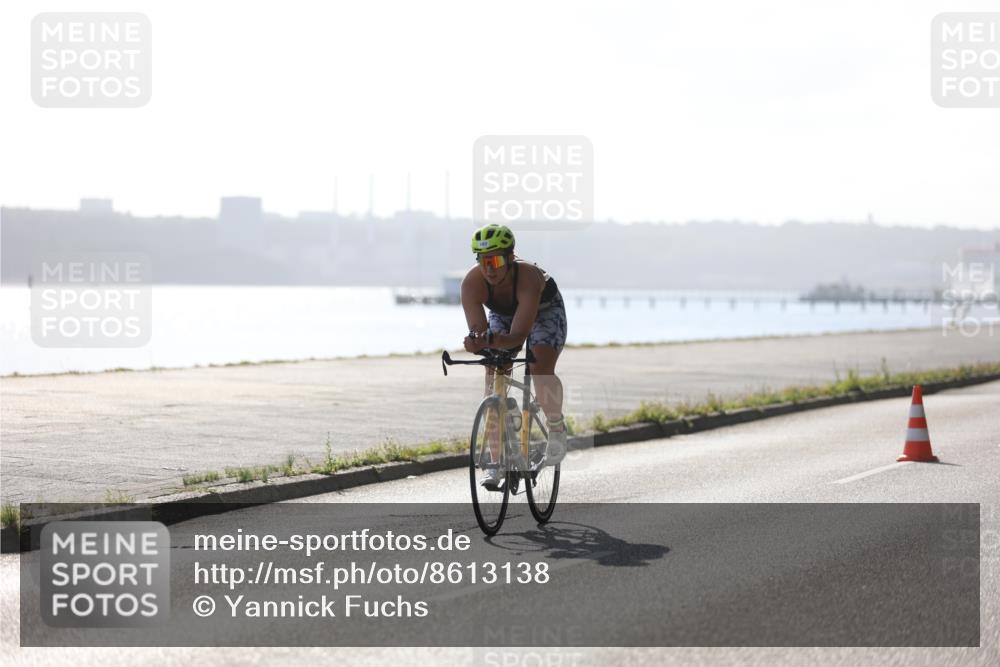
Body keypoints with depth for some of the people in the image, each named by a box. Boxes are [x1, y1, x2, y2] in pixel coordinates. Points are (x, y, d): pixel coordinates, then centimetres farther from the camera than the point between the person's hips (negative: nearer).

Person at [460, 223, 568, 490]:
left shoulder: (528, 278, -42)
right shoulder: (472, 283, -33)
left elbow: (518, 335, -48)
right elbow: (477, 330, -39)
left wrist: (490, 341, -67)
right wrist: (475, 342, -62)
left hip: (544, 310, -3)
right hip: (503, 314, 3)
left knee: (541, 370, -27)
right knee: (494, 373, -13)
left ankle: (557, 428, 2)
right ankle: (496, 460, -6)